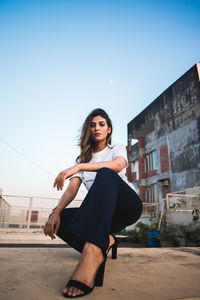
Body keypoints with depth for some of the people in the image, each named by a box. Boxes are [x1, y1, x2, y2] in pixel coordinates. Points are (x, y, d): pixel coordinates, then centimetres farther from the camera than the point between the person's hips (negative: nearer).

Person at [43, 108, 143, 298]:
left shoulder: (117, 148, 9)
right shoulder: (83, 158, 17)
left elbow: (118, 165, -18)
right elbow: (72, 189, 1)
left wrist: (79, 167, -29)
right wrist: (56, 212, -18)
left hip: (129, 206, -3)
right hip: (102, 215, 4)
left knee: (105, 175, -34)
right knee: (61, 217, -19)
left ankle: (92, 254, -49)